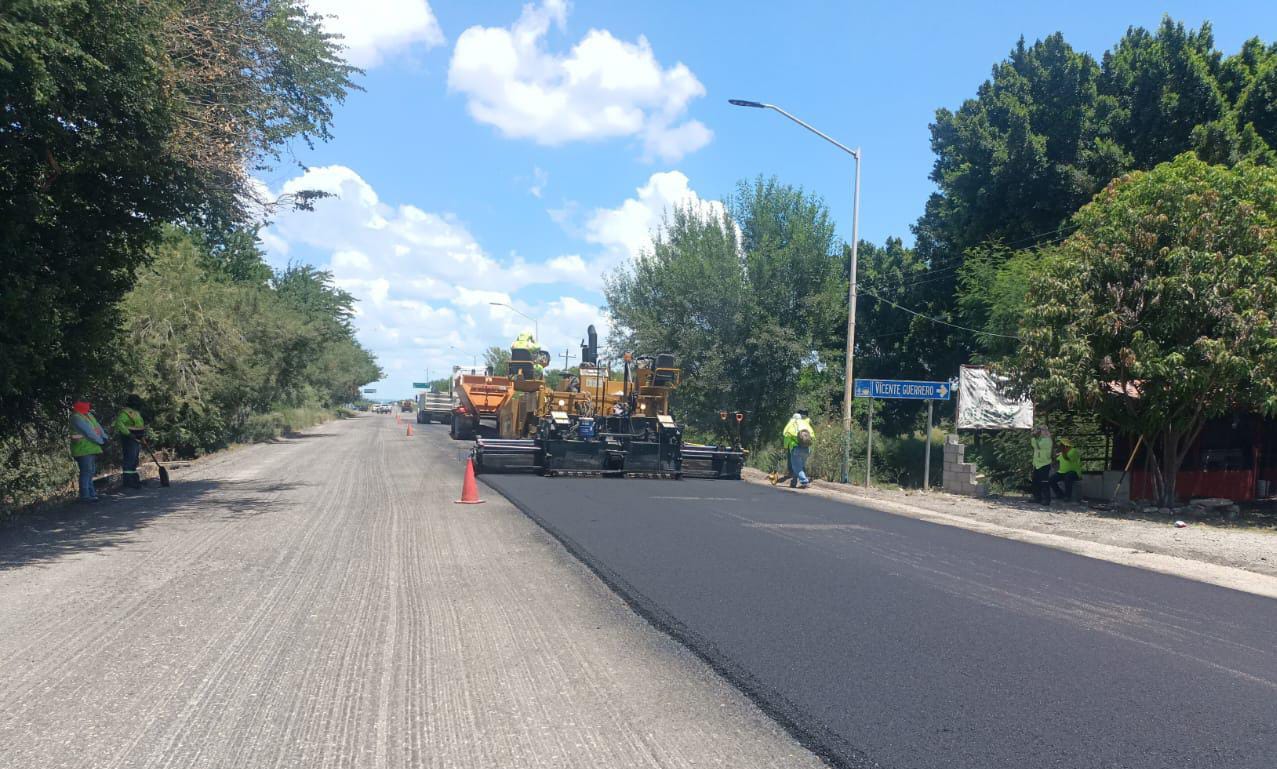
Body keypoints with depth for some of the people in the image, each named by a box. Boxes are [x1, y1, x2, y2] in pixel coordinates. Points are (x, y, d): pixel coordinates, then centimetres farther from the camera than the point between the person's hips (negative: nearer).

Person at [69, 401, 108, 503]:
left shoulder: (88, 415, 16)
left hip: (92, 448, 10)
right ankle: (85, 495, -8)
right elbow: (88, 432, -18)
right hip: (83, 449, -10)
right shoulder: (77, 418, -13)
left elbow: (97, 427, 12)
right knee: (86, 471, -10)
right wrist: (101, 441, -12)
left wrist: (104, 437, -3)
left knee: (91, 471, 15)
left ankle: (91, 492, 23)